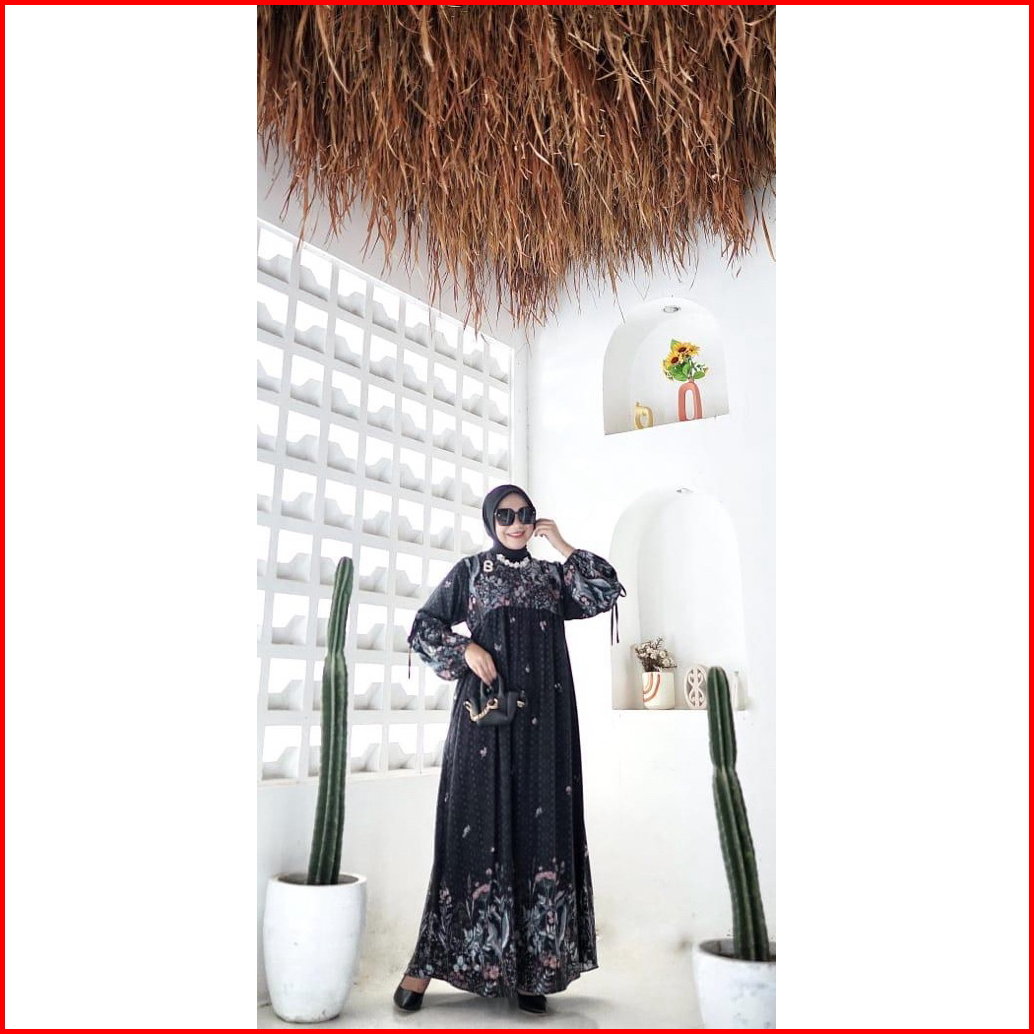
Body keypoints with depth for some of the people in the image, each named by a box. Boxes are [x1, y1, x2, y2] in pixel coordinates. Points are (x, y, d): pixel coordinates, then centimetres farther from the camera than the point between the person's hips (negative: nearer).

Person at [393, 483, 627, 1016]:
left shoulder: (551, 575, 14)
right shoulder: (470, 570, 8)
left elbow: (604, 595, -1)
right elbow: (423, 627, 6)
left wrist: (562, 544, 2)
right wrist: (465, 649, -10)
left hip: (542, 717, 3)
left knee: (540, 829, 2)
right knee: (477, 827, -2)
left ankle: (530, 967, 11)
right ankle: (428, 960, 9)